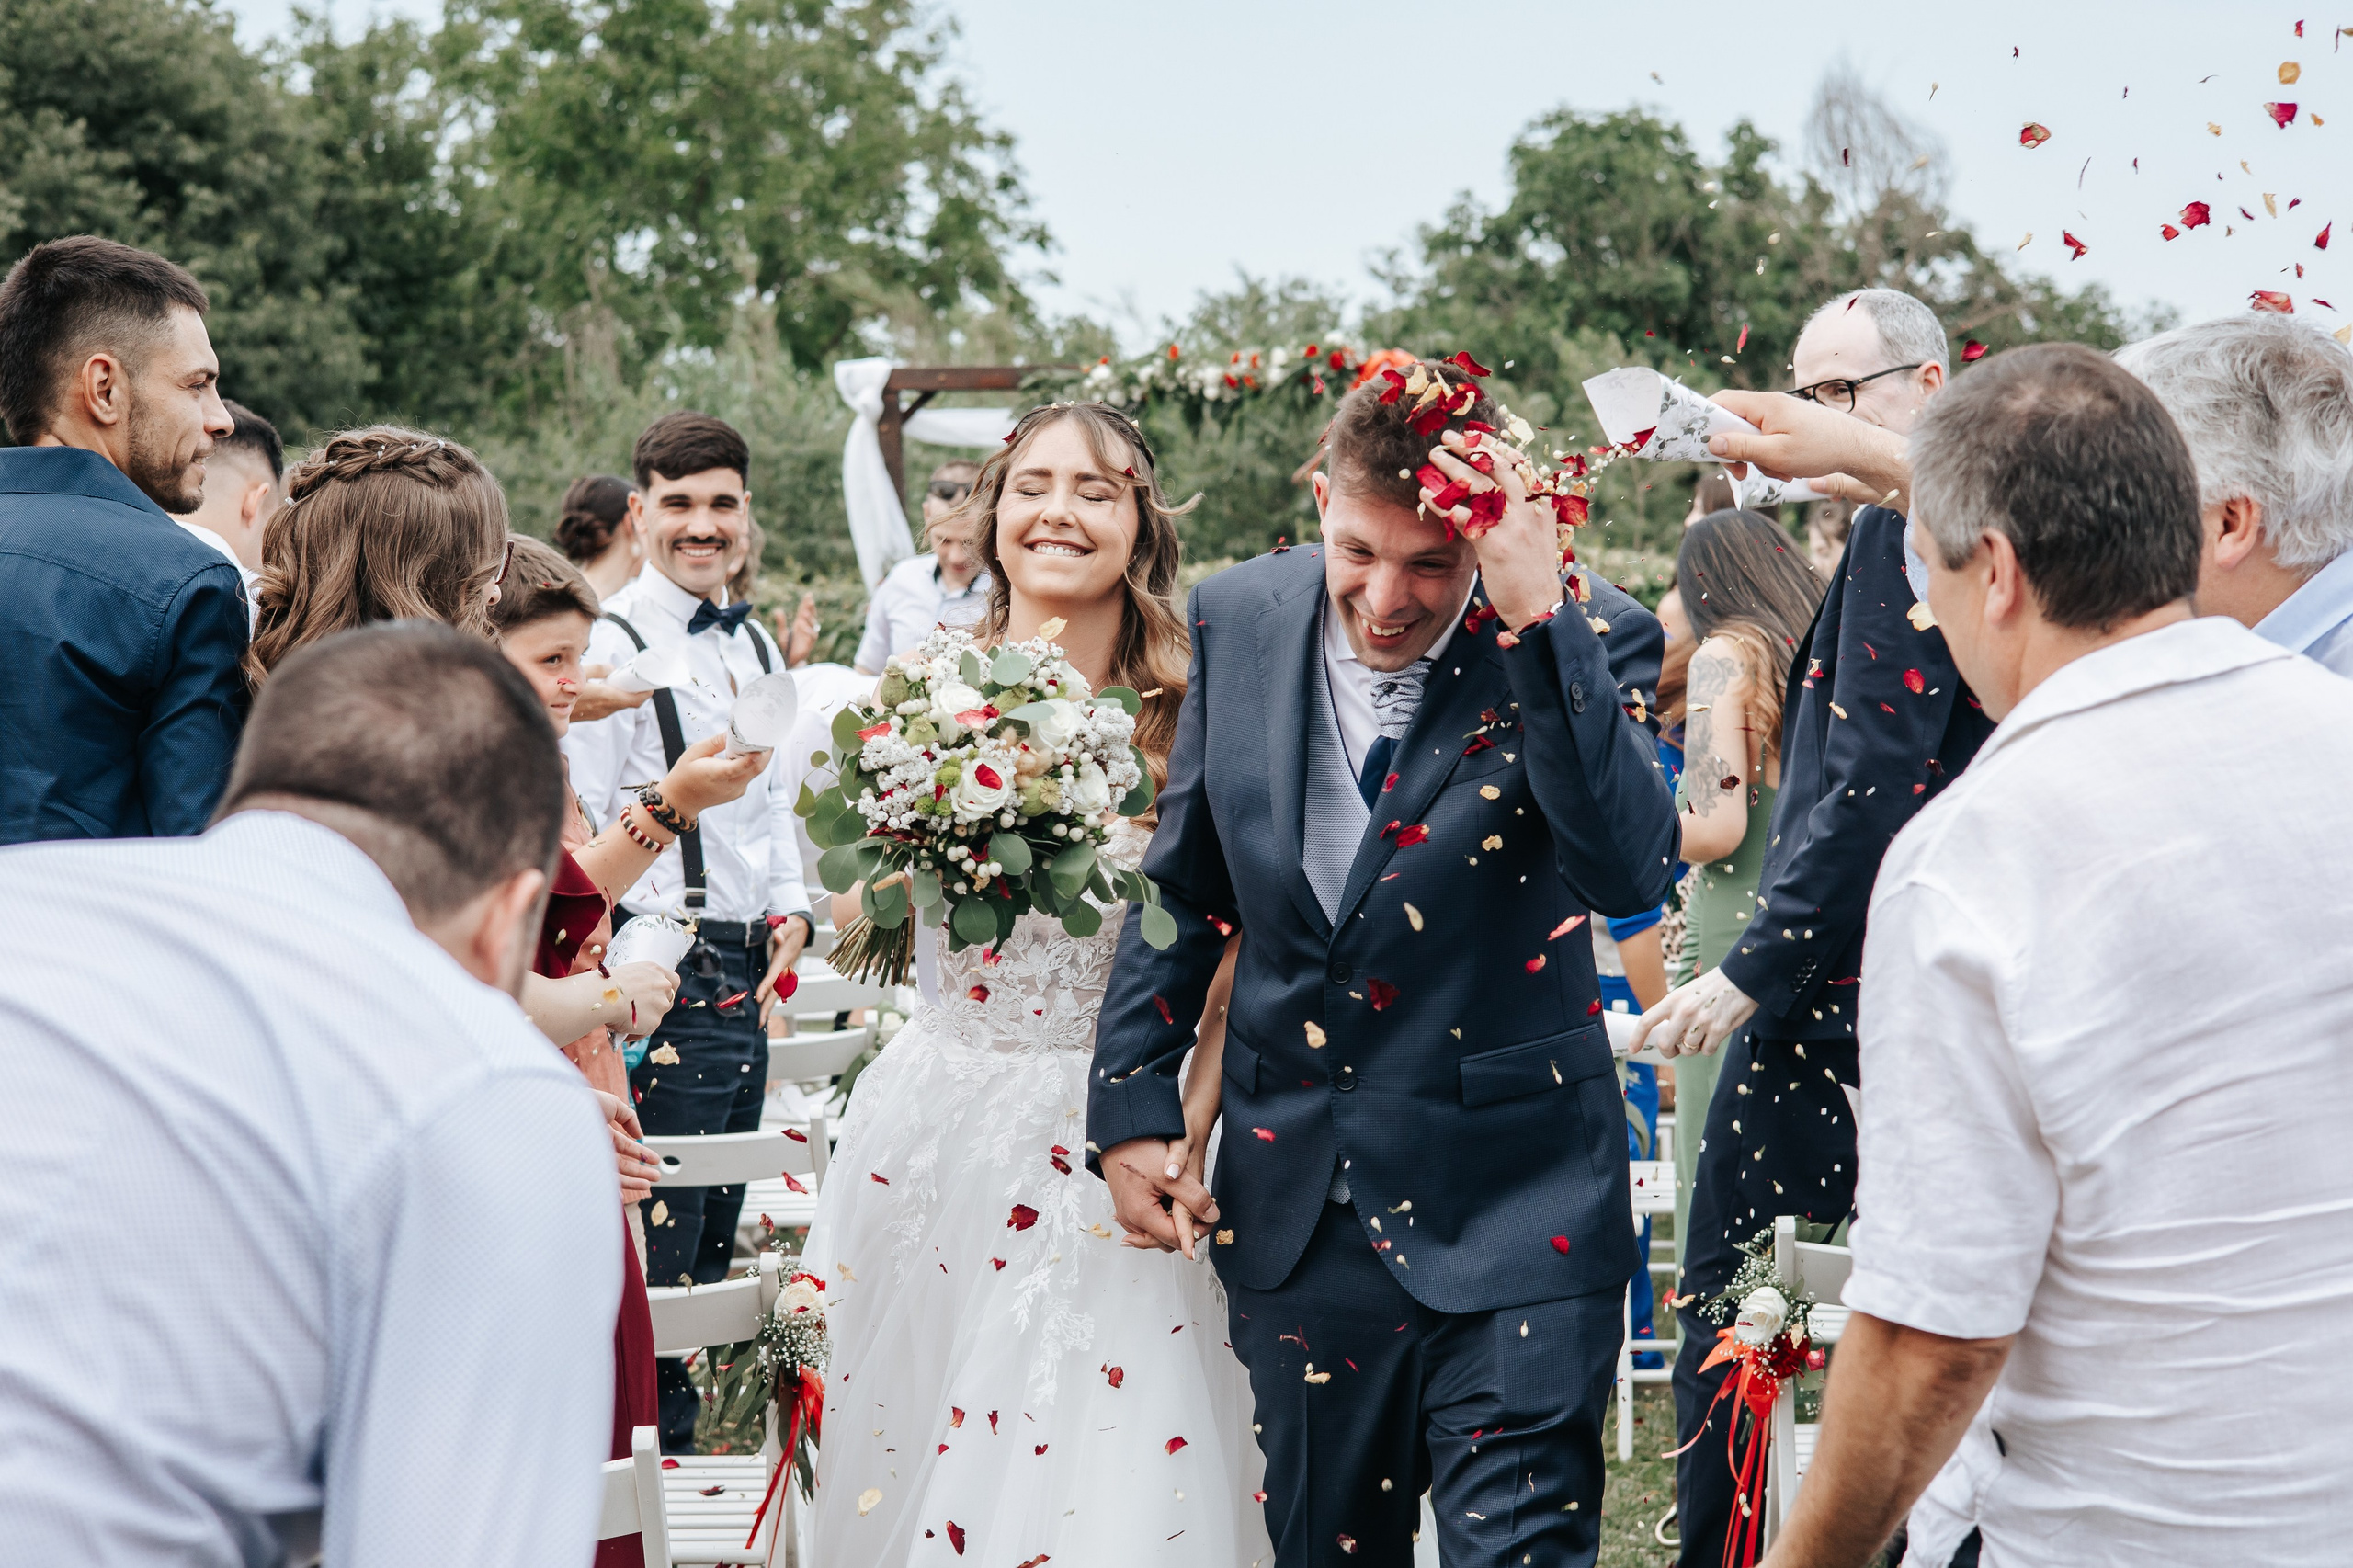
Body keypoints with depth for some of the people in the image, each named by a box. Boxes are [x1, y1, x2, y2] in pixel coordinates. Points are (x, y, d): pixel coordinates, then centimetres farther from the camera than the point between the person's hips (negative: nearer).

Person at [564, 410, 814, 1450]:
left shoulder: (754, 648, 14)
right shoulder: (616, 644, -11)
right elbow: (578, 829, -14)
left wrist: (791, 910, 10)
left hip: (747, 973, 8)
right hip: (665, 972, -8)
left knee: (716, 1239, 15)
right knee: (662, 1245, -4)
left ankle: (690, 1443, 24)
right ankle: (658, 1461, 4)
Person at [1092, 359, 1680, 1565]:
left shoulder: (1586, 641, -12)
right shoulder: (1238, 620, 0)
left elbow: (1632, 876, -29)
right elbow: (1181, 888, 12)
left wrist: (1538, 616, -33)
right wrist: (1130, 1106, 7)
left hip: (1510, 1226, -4)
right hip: (1292, 1213, 4)